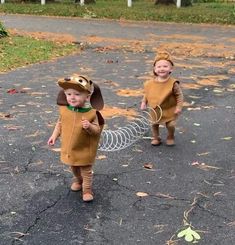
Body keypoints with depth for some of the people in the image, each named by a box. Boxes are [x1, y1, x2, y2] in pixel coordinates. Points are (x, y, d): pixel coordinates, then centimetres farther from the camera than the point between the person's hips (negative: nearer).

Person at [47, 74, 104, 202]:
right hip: (69, 148, 4)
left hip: (84, 150, -4)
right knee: (74, 168, 28)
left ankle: (87, 190, 26)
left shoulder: (91, 113, -22)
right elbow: (60, 124, 5)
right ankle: (77, 180, 53)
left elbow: (97, 130, -19)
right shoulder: (64, 110, -11)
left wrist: (89, 127, -38)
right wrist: (54, 135, 2)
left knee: (86, 171, 10)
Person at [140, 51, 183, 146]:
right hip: (155, 110, 3)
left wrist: (179, 107, -15)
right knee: (154, 124, 8)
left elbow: (179, 95, -12)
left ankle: (170, 137, 29)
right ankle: (156, 138, 33)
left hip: (169, 110, -3)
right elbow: (146, 94, 7)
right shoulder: (150, 83, -10)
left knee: (170, 125, -2)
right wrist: (144, 103, 1)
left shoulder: (173, 83, -21)